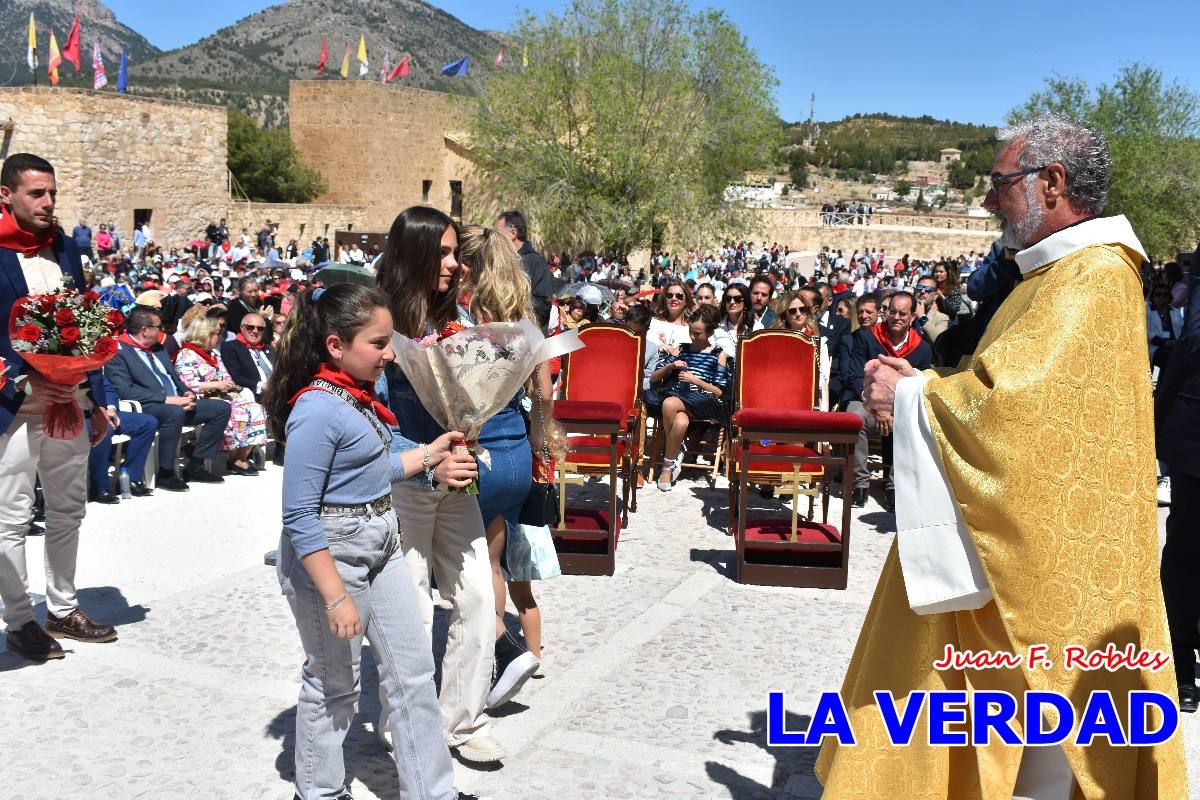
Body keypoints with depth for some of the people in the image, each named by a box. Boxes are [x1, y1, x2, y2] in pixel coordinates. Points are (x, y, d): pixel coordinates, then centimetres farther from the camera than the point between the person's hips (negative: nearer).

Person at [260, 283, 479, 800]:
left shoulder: (357, 395, 4)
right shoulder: (317, 410, -23)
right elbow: (299, 516, -23)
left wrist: (428, 454, 11)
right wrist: (336, 597, -22)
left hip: (381, 545, 9)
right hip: (329, 553, -9)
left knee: (413, 672, 13)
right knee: (334, 683, 10)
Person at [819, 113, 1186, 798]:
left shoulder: (1093, 276, -18)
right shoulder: (1061, 272, 15)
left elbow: (1008, 396, -28)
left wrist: (906, 397, -12)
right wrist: (923, 386, 5)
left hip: (1044, 553, -10)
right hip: (1012, 540, 10)